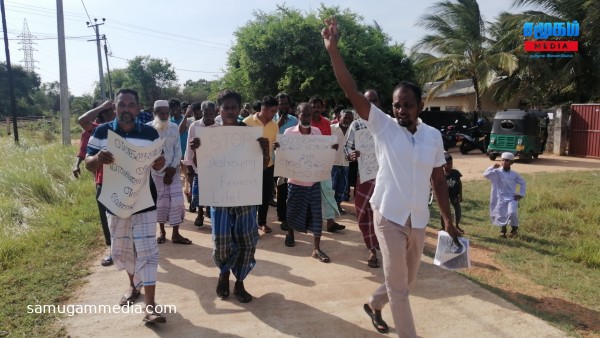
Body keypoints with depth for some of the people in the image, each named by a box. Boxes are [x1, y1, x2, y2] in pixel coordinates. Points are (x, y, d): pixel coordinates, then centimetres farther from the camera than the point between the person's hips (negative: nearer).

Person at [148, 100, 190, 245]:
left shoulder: (174, 127, 3)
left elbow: (178, 150, 2)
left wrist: (172, 169, -8)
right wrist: (164, 169, -12)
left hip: (173, 170, 2)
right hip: (157, 171, -2)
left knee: (177, 200, -2)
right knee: (161, 201, 5)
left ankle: (176, 234, 6)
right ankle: (162, 231, 21)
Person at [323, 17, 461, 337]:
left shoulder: (433, 136, 1)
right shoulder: (383, 126, -7)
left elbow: (438, 180, 8)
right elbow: (352, 92, -16)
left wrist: (448, 221, 7)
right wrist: (333, 49, -24)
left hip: (418, 221, 4)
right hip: (389, 217, -4)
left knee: (405, 279, 20)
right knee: (398, 285, 3)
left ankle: (373, 304, 47)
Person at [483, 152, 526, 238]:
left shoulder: (514, 174, 3)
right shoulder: (497, 172, -2)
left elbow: (523, 183, 14)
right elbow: (485, 174, -15)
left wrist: (521, 194, 5)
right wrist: (493, 167, -21)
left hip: (511, 198, 0)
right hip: (500, 199, 0)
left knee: (512, 213, -22)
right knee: (501, 216, 4)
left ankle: (514, 228, 6)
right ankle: (503, 231, 31)